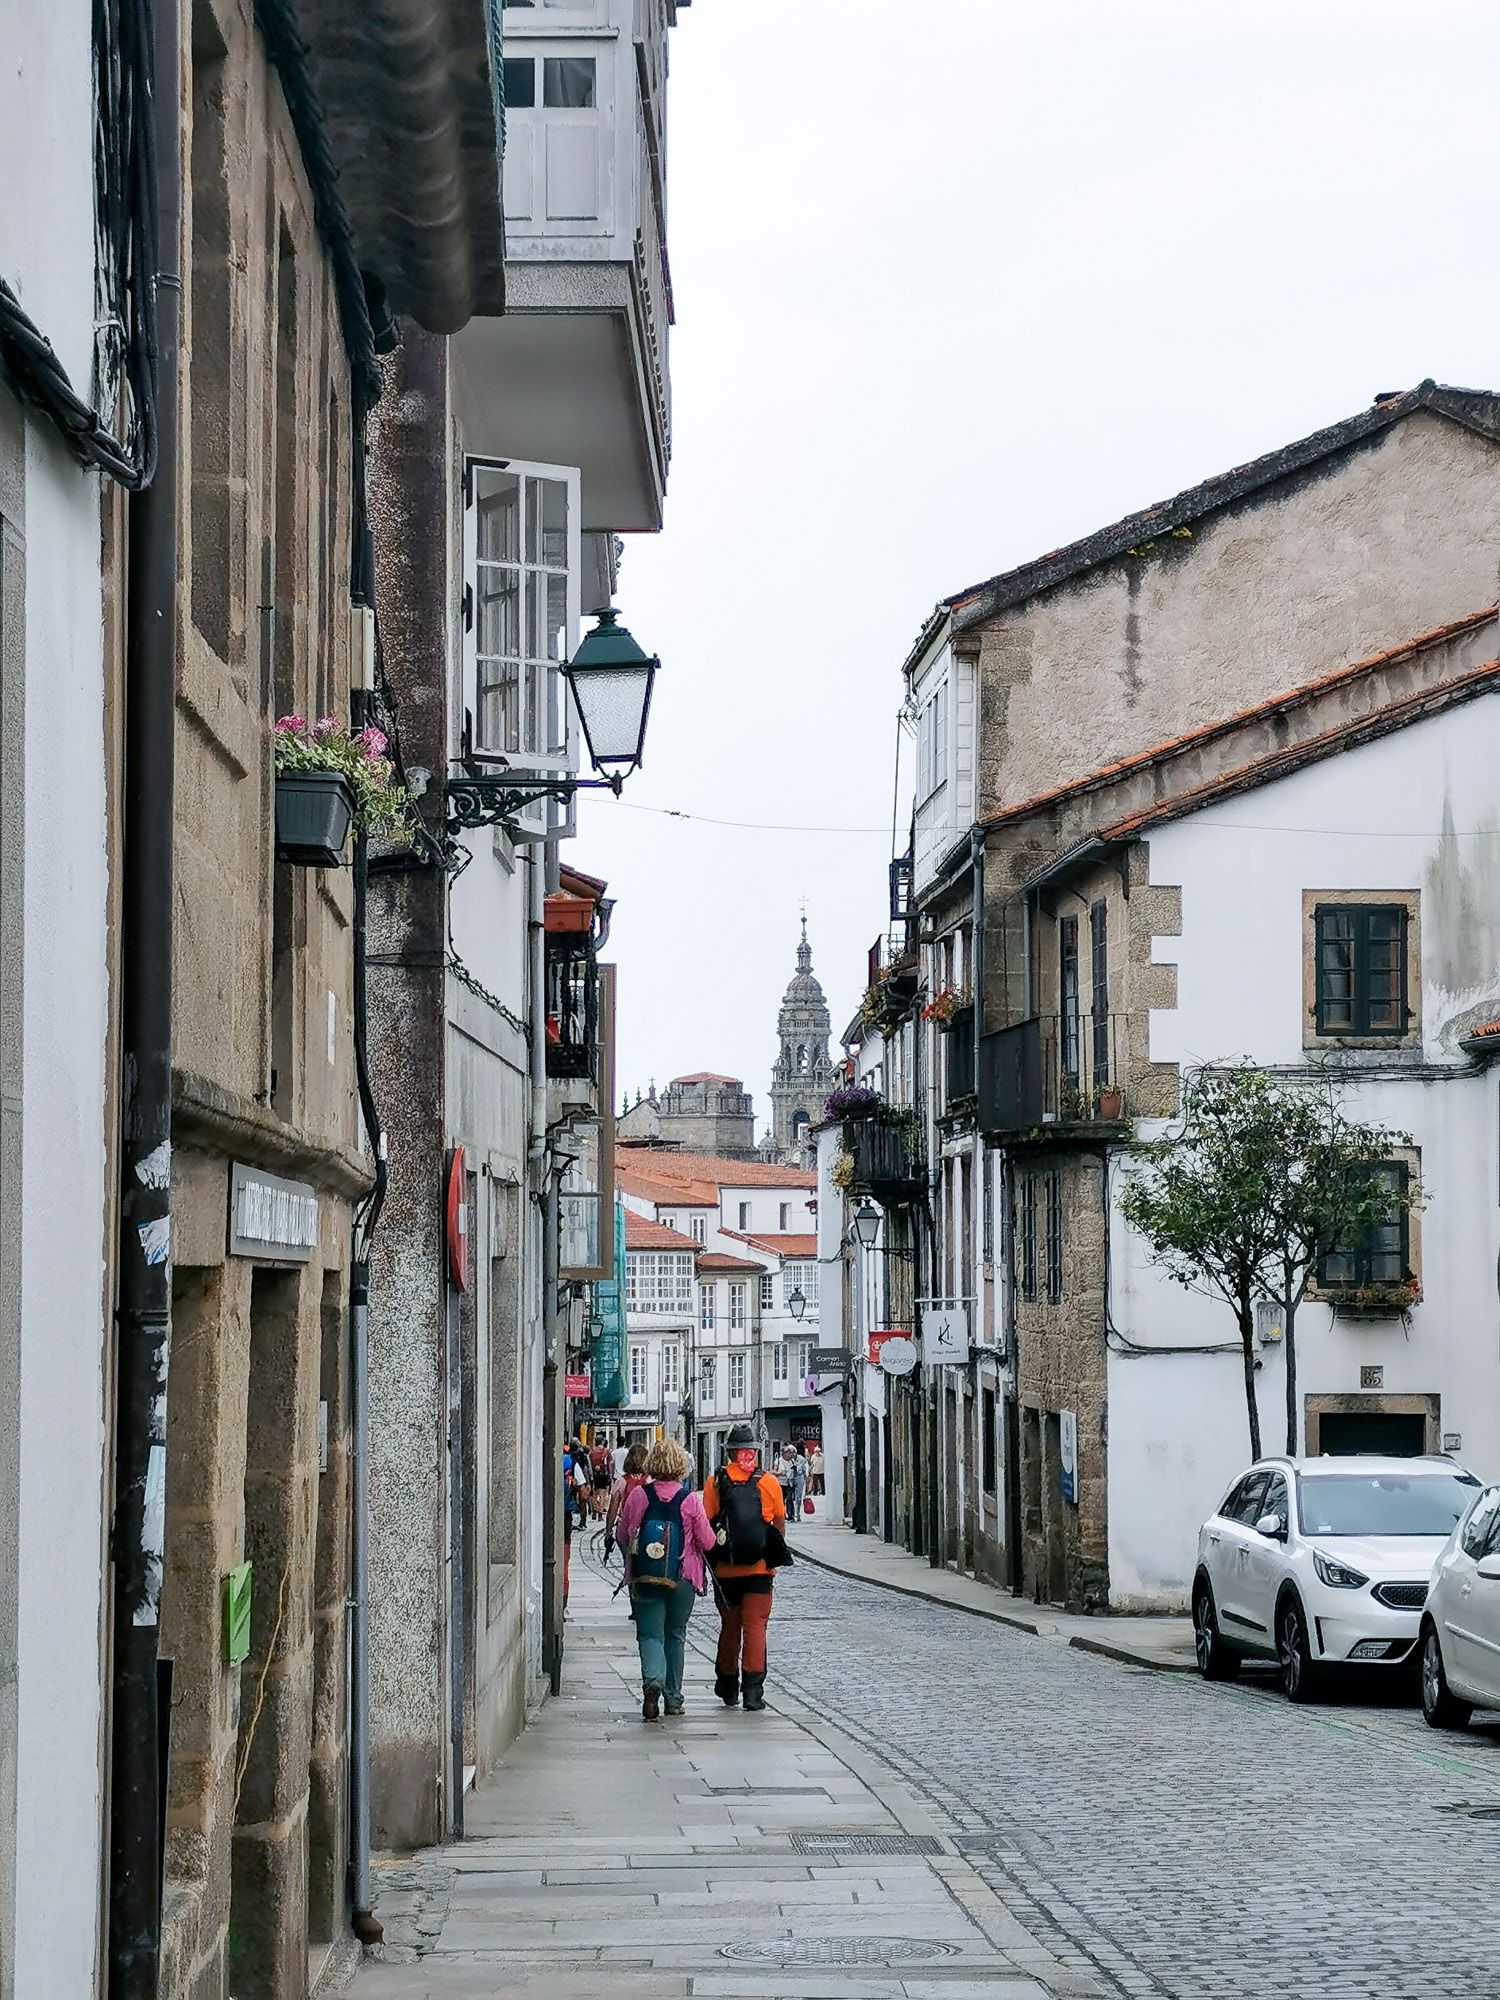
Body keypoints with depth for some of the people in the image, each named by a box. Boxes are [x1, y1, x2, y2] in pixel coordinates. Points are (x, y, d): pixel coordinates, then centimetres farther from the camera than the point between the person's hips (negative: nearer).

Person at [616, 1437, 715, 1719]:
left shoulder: (638, 1495, -5)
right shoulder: (690, 1500, -8)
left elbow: (622, 1535, 4)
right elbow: (707, 1542, -2)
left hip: (643, 1578, 0)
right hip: (682, 1579, 0)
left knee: (650, 1633, 1)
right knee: (675, 1636, 16)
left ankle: (653, 1679, -27)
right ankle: (673, 1698, 20)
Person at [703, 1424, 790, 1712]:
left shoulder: (716, 1482, -2)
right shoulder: (768, 1481, -2)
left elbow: (706, 1525, -2)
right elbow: (780, 1523, 4)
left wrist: (705, 1564, 6)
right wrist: (776, 1557, 17)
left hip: (726, 1568, 1)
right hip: (760, 1568, -1)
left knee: (729, 1625, 14)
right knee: (755, 1625, 1)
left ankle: (727, 1686, 24)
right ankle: (753, 1689, -9)